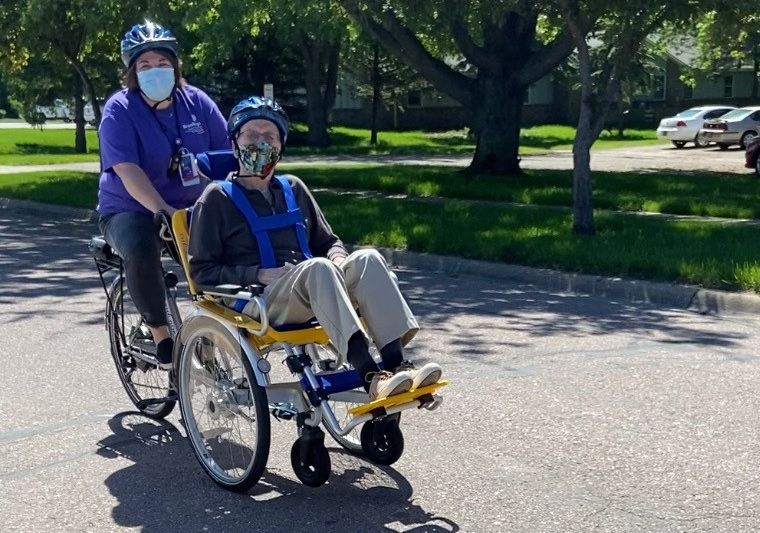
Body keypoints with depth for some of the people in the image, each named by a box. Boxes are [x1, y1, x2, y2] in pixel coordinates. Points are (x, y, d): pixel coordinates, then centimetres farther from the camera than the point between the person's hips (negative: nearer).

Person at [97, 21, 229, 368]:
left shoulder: (196, 101, 0)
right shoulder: (119, 110, -11)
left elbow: (227, 153, -3)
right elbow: (128, 170, -24)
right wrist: (164, 212, -38)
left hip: (192, 208, 3)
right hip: (130, 210, -3)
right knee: (140, 251, -35)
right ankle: (160, 333, -14)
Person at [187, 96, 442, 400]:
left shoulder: (293, 189, 24)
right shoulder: (217, 198, 8)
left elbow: (327, 241, 29)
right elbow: (201, 271, 2)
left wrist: (339, 261, 3)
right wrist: (259, 274, -13)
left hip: (312, 293, 5)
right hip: (257, 301, -5)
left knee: (367, 259, -24)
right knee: (318, 268, -36)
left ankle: (395, 364, -40)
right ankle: (370, 377, -49)